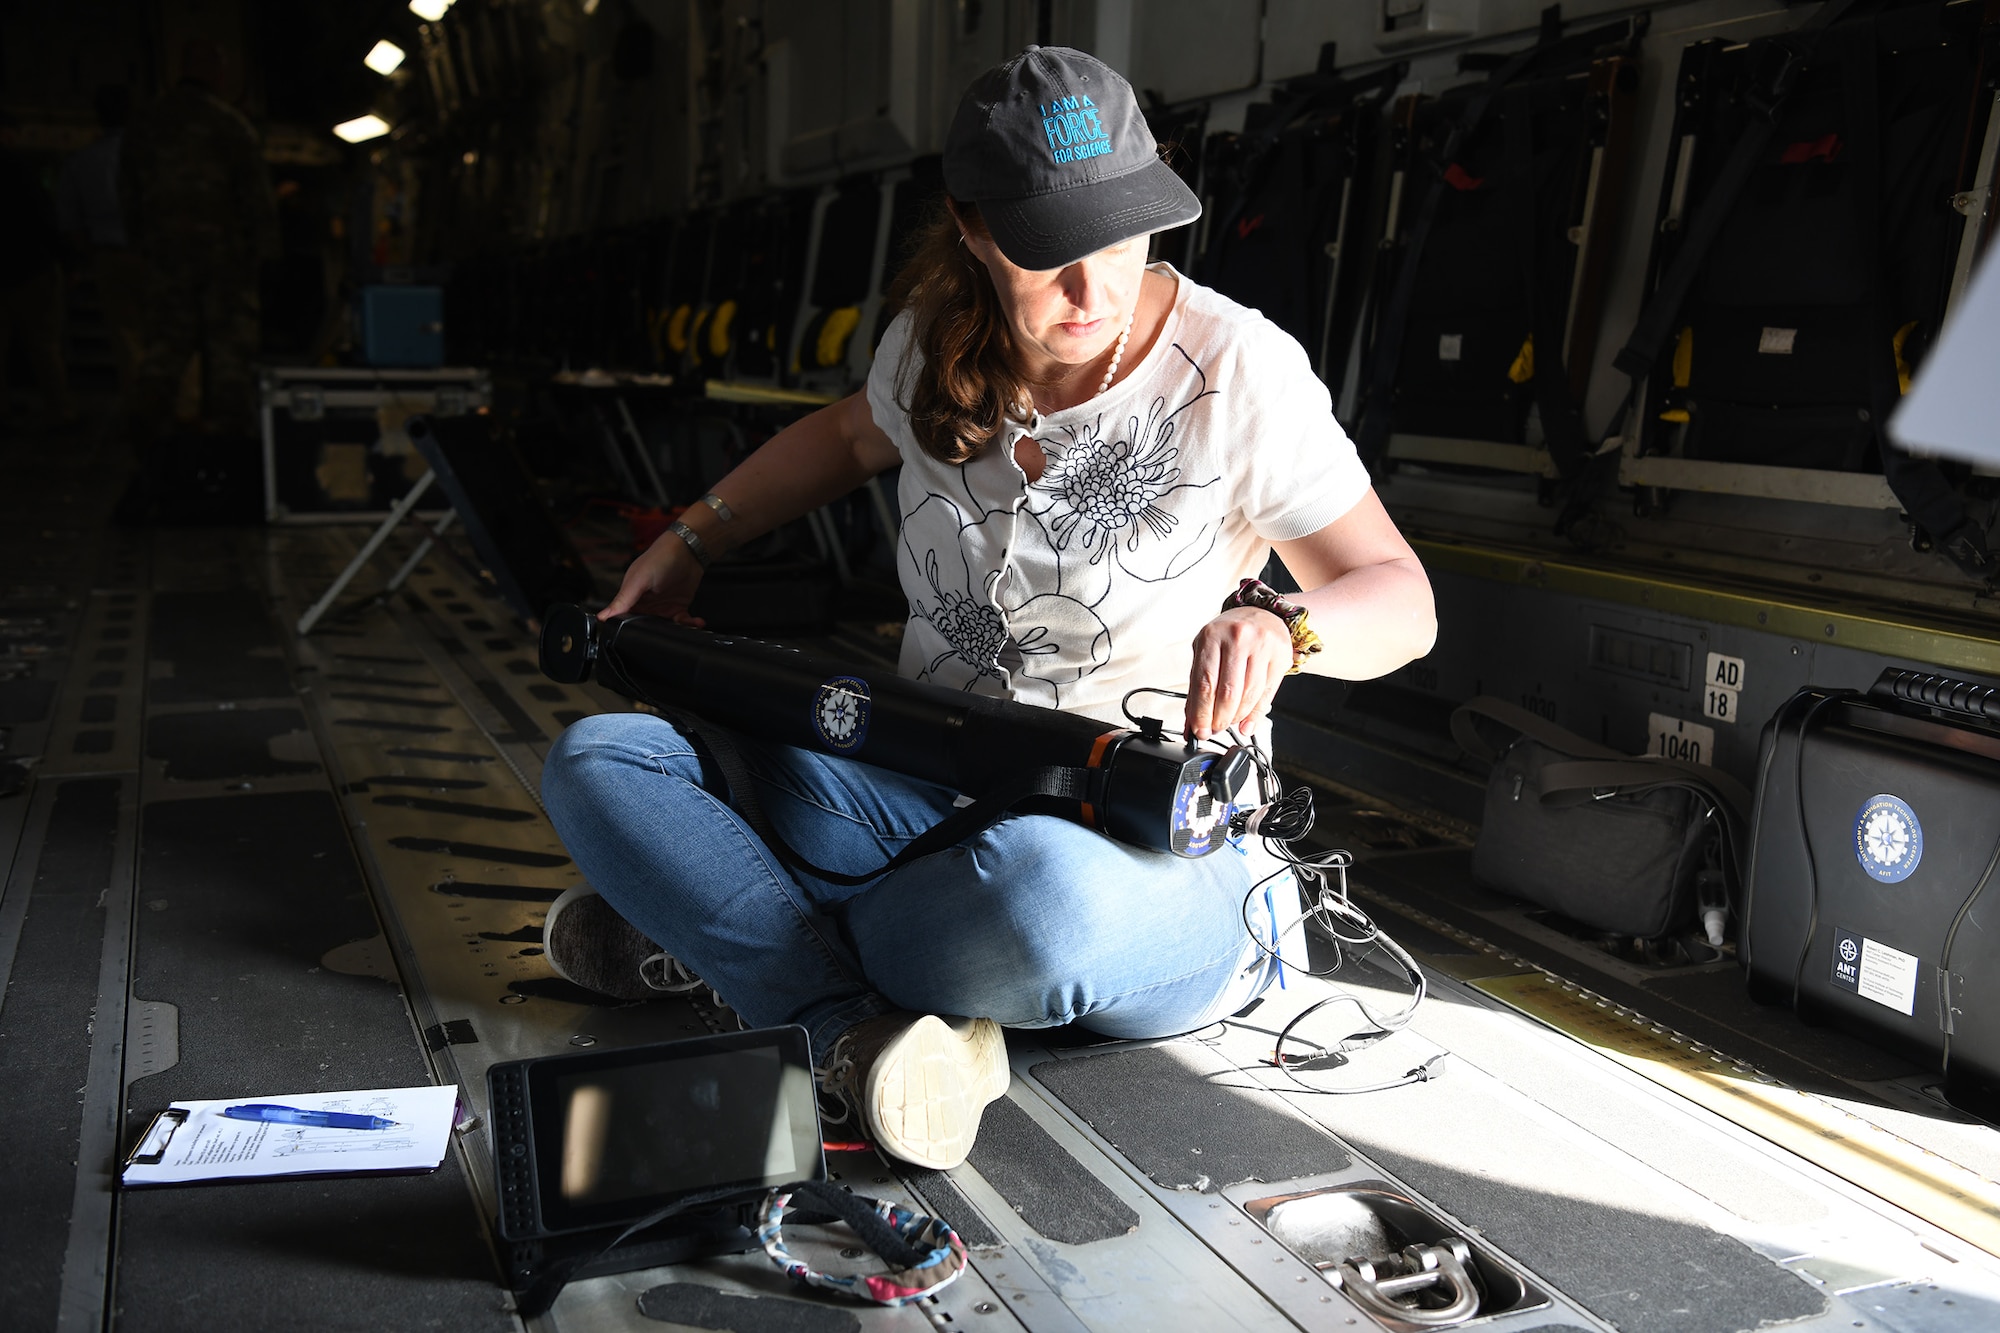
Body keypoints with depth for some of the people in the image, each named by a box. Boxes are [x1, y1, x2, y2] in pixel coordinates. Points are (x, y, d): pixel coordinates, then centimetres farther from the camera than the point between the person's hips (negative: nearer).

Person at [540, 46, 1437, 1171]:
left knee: (1039, 882, -43)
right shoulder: (936, 345, 2)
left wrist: (1279, 624, -29)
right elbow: (852, 438, 26)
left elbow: (1402, 598, -8)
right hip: (922, 800, 5)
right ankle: (856, 1029, -23)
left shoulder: (1240, 371, -12)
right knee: (597, 760, -8)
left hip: (1142, 856, -5)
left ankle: (724, 935, -14)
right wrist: (693, 541, 21)